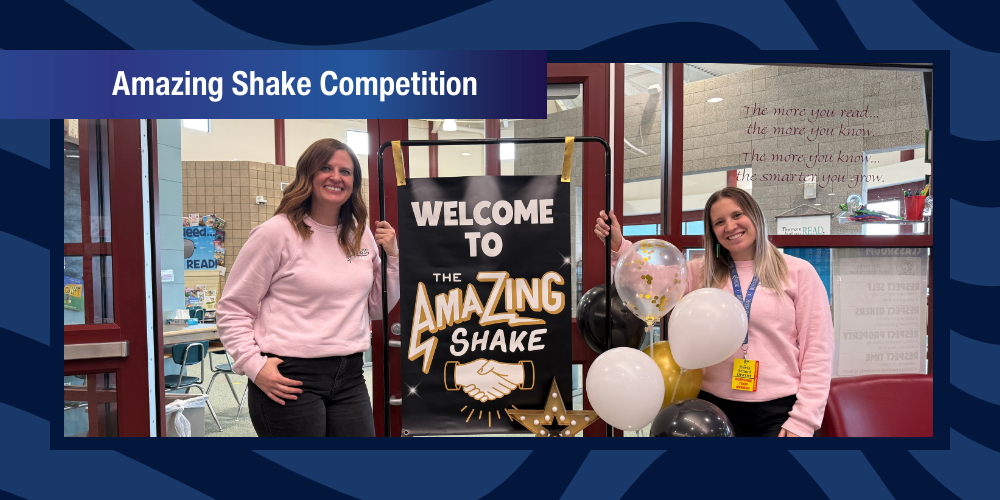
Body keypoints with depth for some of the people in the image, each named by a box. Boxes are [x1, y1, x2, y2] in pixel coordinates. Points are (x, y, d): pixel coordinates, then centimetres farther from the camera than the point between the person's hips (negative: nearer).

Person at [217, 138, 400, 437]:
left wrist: (392, 256, 4)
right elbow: (232, 310, -5)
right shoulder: (277, 232, -7)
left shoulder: (362, 236, 9)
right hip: (289, 378, -5)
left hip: (349, 375, 6)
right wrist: (254, 365, -13)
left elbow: (378, 308, 15)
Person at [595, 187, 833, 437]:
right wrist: (618, 246, -20)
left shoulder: (799, 272, 1)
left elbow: (817, 350, -2)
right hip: (717, 405, 2)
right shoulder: (702, 274, 8)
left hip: (779, 410, -2)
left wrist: (803, 420, -7)